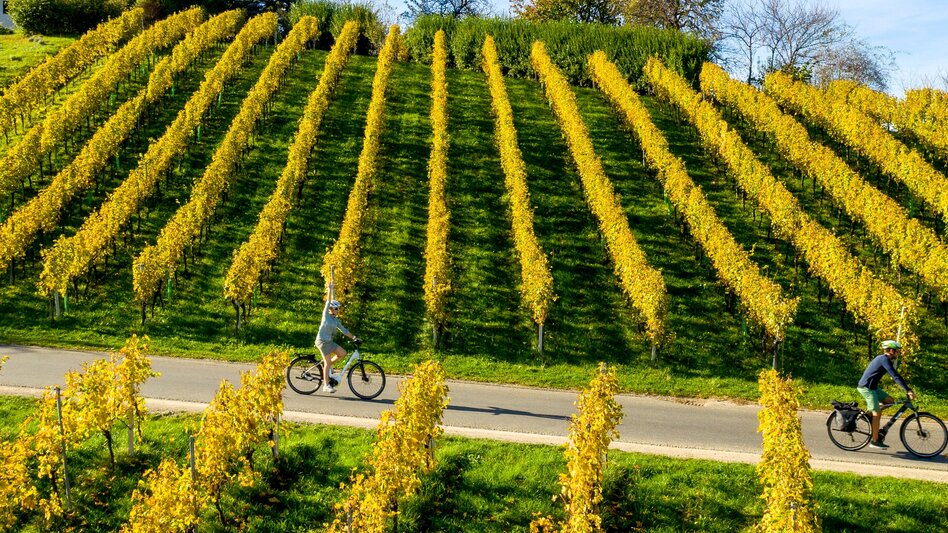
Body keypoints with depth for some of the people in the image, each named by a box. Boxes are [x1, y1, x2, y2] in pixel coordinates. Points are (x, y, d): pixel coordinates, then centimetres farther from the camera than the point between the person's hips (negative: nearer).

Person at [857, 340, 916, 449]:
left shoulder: (883, 359, 15)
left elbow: (894, 376, 24)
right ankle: (874, 441, -4)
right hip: (866, 387, -10)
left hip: (872, 386, 10)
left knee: (890, 401, 9)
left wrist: (907, 389, 22)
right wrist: (908, 390, -25)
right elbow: (896, 376, -23)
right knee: (876, 413, -8)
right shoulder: (885, 360, -16)